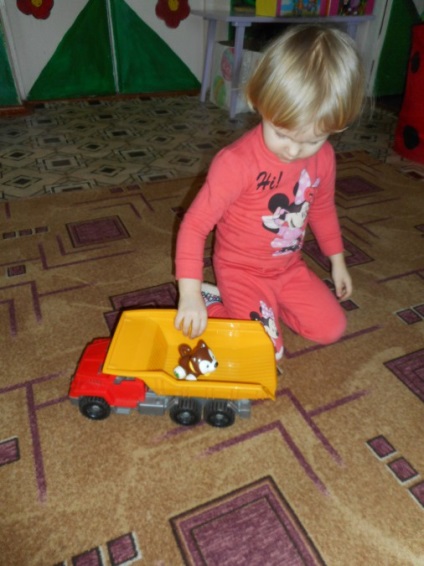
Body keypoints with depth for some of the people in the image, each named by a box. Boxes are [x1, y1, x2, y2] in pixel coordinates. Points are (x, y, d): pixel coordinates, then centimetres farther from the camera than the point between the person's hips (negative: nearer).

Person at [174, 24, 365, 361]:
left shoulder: (323, 157, -7)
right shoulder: (236, 162, -27)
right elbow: (195, 223, -25)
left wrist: (337, 259, 15)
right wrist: (190, 293, -31)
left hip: (290, 268, 6)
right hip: (242, 270, -6)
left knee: (332, 329, 5)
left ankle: (267, 302, 19)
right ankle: (213, 302, 8)